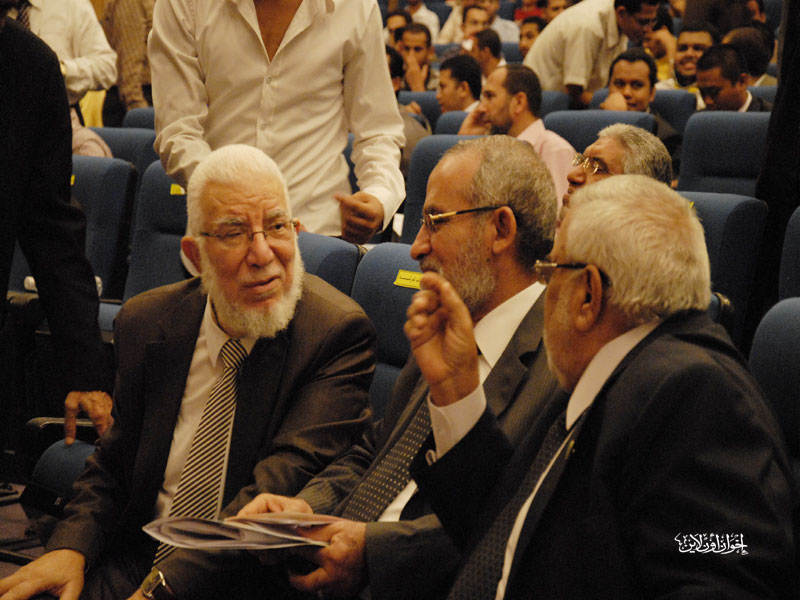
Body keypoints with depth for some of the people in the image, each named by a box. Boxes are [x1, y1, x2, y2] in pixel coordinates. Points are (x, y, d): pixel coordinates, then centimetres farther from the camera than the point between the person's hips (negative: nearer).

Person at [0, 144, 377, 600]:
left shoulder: (339, 332, -10)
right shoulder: (145, 323, 6)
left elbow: (283, 484, -20)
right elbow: (113, 465, 14)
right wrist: (71, 548, -7)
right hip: (135, 563, 4)